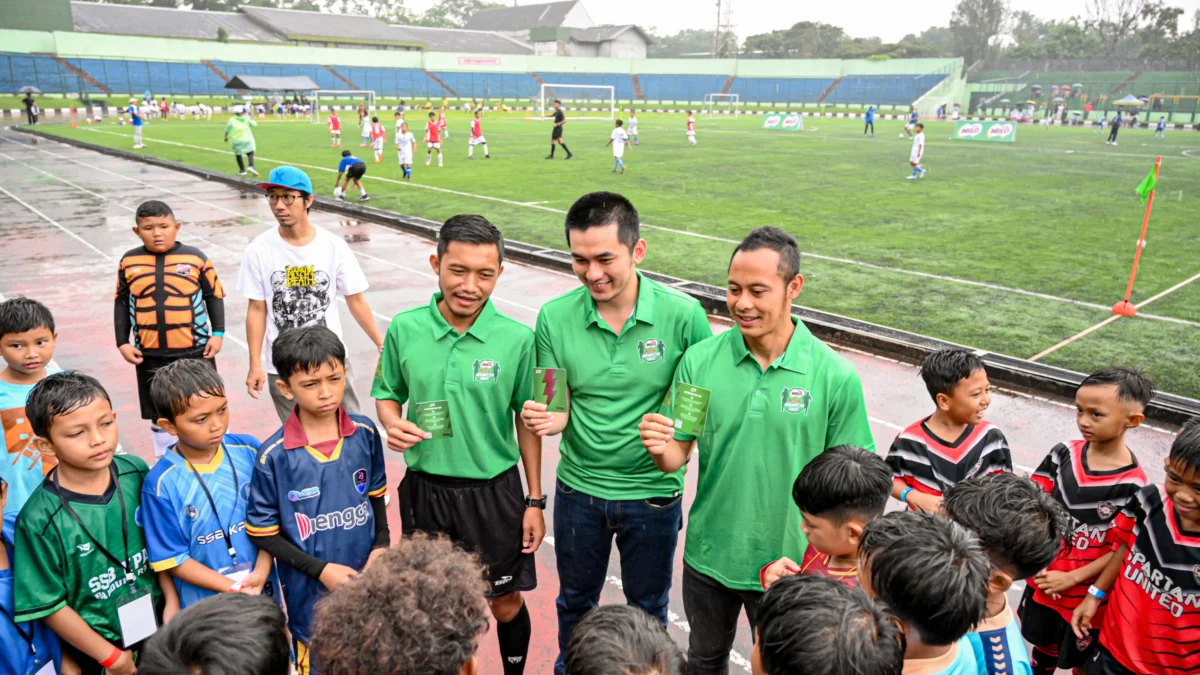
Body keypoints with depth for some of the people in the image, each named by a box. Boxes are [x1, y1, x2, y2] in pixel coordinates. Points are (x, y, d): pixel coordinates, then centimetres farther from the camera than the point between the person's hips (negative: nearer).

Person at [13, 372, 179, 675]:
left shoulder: (136, 472, -13)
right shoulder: (41, 519, -23)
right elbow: (49, 606, -15)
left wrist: (172, 600, -1)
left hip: (156, 619, 4)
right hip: (96, 646, -3)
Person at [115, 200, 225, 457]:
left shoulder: (195, 257, -5)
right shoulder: (129, 262, 1)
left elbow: (214, 296, 2)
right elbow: (121, 302, 9)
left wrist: (218, 333, -4)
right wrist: (123, 342, 5)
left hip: (195, 351, -2)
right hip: (149, 355, 2)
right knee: (159, 416, 15)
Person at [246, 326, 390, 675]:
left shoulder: (365, 433, -9)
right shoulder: (273, 456, -18)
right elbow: (263, 533, -9)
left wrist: (382, 545, -6)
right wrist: (320, 569, -15)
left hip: (367, 579, 3)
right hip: (311, 591, -3)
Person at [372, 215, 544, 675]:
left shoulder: (517, 339, -13)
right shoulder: (404, 329, -8)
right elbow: (387, 394, 7)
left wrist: (535, 501, -1)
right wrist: (393, 423, -16)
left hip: (494, 491, -1)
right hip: (425, 488, 2)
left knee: (505, 604, 14)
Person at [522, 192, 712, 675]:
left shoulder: (683, 315, -18)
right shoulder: (555, 317, -12)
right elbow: (558, 407, -5)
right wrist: (549, 419, -27)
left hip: (653, 492, -1)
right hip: (579, 488, 2)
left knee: (647, 609, 22)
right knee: (575, 601, 25)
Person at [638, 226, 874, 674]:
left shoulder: (835, 376, -16)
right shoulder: (699, 361, -11)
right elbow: (675, 459, -6)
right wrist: (660, 448, -28)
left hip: (788, 559, -2)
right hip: (708, 554, 2)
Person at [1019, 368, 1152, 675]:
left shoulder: (1133, 485, -23)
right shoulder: (1064, 453, -10)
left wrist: (1070, 579, -16)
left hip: (1087, 592, -4)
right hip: (1044, 577, 4)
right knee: (1043, 643, 26)